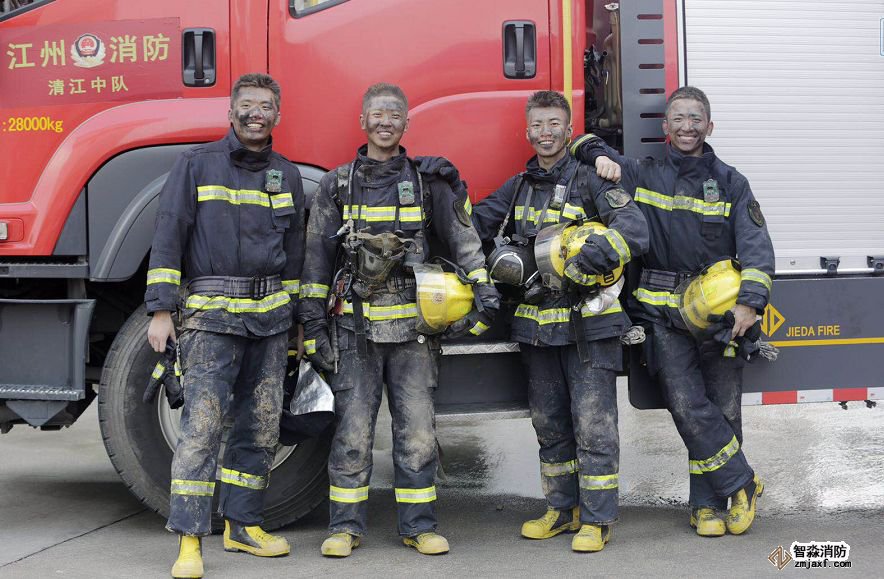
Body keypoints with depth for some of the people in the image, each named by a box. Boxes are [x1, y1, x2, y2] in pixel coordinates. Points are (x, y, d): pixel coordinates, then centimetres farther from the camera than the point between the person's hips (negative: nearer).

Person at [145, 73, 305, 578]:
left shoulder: (288, 175, 14)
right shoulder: (198, 164, 2)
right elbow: (169, 237, -2)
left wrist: (297, 317, 16)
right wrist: (161, 309, -9)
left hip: (271, 315, 5)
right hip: (213, 314, -4)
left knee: (261, 426, 7)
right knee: (203, 425, -11)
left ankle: (243, 525, 20)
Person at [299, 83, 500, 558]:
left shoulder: (429, 181, 9)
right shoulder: (337, 185, 9)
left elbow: (463, 240, 5)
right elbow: (318, 257, 8)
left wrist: (484, 293, -8)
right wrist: (313, 324, 3)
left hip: (413, 327, 0)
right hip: (354, 330, 0)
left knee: (417, 429, 2)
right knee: (353, 429, 1)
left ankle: (418, 526, 13)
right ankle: (345, 527, 12)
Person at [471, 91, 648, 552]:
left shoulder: (589, 181, -5)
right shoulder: (519, 188, 14)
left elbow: (635, 229, -17)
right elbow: (474, 223, 19)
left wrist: (596, 253, -33)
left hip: (588, 325, -6)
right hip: (538, 325, 6)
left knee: (593, 426, -2)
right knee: (549, 425, 15)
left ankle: (596, 521, 7)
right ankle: (562, 509, 29)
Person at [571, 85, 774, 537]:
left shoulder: (730, 183, 9)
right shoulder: (640, 175, 11)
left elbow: (755, 246, -1)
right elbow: (583, 146, 22)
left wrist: (750, 302, -16)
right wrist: (600, 156, -2)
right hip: (664, 316, 0)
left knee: (724, 410, 1)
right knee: (688, 408, -11)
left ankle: (707, 503, 16)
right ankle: (741, 483, 7)